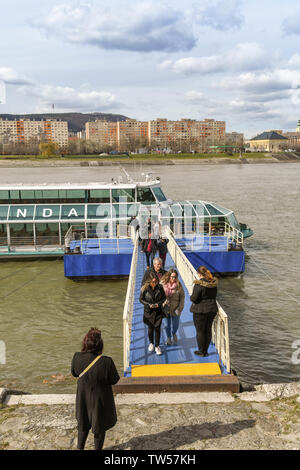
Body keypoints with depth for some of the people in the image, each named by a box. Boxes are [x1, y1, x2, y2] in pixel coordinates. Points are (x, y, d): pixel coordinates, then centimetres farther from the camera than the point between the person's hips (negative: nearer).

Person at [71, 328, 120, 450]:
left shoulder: (77, 357, -23)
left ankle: (80, 447, 42)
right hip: (100, 399, -3)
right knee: (99, 426, 22)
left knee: (83, 423, 29)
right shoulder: (106, 362, -34)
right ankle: (97, 448, 39)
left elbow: (74, 373, -3)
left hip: (83, 398, 3)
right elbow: (114, 380, -18)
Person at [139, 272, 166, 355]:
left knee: (157, 328, 0)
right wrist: (149, 304, -17)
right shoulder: (144, 288, -14)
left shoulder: (160, 287, -11)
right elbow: (141, 299, -4)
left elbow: (164, 297, 2)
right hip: (149, 311, 0)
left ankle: (157, 346, 14)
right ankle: (151, 343, 34)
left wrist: (158, 303, -15)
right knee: (150, 328, 9)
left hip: (158, 311, 0)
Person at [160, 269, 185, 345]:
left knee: (175, 325, 12)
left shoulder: (178, 285, -10)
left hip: (175, 309, 0)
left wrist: (180, 307, -7)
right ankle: (168, 338, 39)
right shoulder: (163, 284, -11)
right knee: (167, 325, 15)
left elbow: (182, 296, -2)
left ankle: (174, 334, 46)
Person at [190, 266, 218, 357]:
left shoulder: (199, 284, -21)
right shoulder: (214, 283, 1)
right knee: (208, 330, 15)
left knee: (200, 331, 8)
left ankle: (201, 351, 16)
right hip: (212, 309, 6)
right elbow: (214, 296, 10)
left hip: (200, 310, -6)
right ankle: (205, 351, 23)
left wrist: (191, 297, 1)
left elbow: (193, 298, -20)